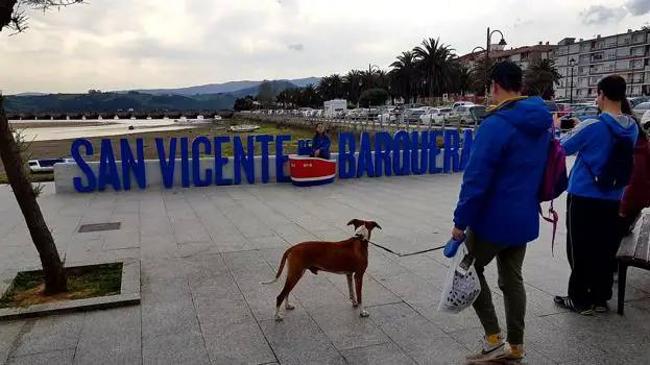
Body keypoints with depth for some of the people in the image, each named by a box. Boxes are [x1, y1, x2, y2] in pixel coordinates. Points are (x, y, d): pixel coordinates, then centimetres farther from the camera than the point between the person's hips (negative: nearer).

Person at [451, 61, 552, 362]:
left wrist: (461, 220, -16)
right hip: (525, 218, 8)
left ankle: (493, 340, 11)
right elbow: (544, 168, 16)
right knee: (512, 279, 17)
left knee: (470, 269, 12)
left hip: (494, 218, -7)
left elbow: (476, 179, -23)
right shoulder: (543, 121, 6)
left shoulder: (496, 124, -21)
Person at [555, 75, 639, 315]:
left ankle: (580, 300, 12)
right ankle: (600, 297, 25)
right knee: (605, 250, 14)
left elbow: (563, 148, -5)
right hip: (613, 199, 6)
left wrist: (574, 132, 15)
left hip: (584, 198, -6)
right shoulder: (632, 128, 1)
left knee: (580, 251, 5)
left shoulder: (591, 127, -18)